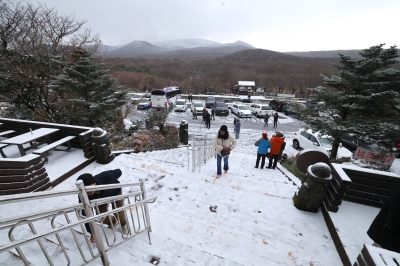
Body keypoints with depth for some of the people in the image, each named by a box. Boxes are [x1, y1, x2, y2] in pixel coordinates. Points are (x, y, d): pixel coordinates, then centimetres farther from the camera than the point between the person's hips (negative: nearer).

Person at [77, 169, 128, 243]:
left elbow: (118, 172, -25)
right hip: (100, 199, 2)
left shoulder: (105, 177, -47)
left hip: (115, 192, -2)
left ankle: (124, 225, 33)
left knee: (119, 211, -2)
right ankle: (113, 221, 36)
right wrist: (92, 233, -23)